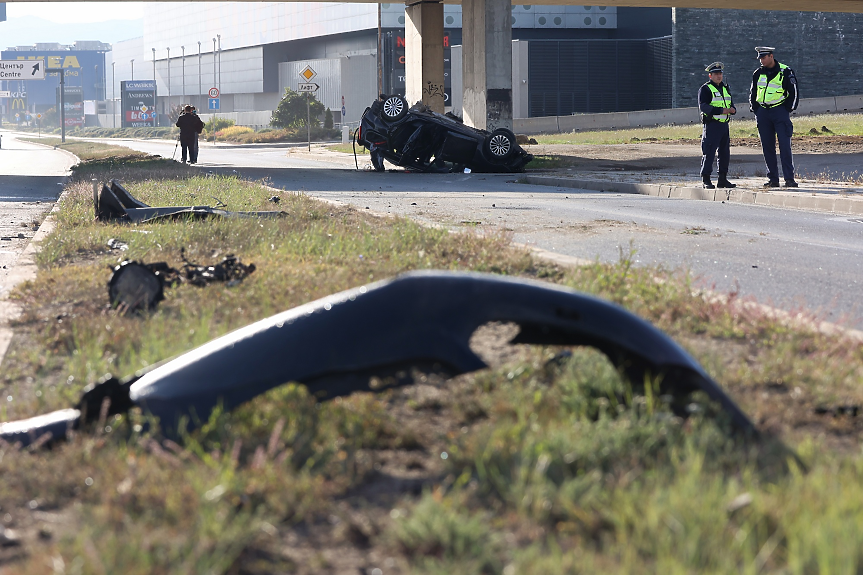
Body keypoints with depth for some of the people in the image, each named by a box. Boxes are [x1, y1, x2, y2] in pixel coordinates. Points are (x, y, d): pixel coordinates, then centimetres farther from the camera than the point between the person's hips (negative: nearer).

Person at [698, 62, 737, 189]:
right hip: (712, 125, -7)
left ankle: (723, 179, 17)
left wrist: (732, 110, -4)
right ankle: (706, 180, -5)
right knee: (709, 153, -8)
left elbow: (731, 104, 22)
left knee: (725, 153, 9)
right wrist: (721, 110, -23)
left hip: (724, 125, 7)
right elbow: (703, 106, -16)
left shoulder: (725, 88, 19)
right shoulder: (705, 89, -4)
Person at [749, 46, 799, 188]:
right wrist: (756, 111, 11)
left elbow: (794, 93, 1)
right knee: (767, 147, 3)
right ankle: (773, 179, 8)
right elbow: (753, 94, 22)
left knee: (785, 145, -11)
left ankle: (789, 178, -10)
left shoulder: (786, 72, -2)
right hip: (763, 113, 5)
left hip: (780, 112, -5)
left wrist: (787, 110, -4)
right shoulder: (758, 74, 11)